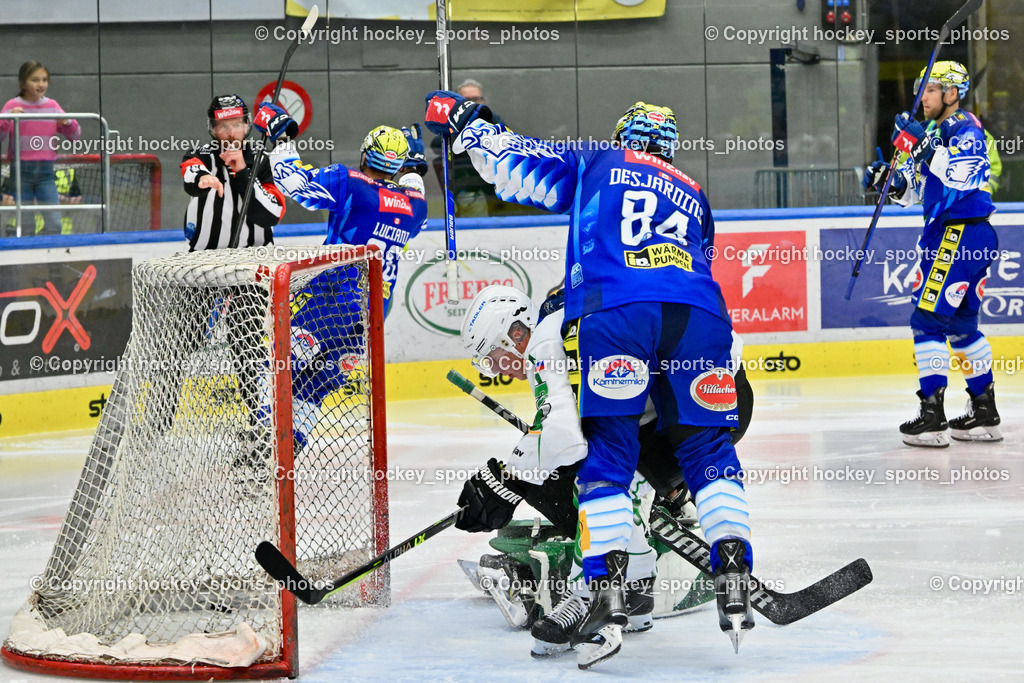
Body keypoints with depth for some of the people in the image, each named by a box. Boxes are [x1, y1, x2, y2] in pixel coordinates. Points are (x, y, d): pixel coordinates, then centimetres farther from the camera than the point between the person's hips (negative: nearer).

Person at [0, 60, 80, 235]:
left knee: (54, 224, -5)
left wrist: (67, 123, -10)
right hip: (21, 170, -3)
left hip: (46, 170, 3)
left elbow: (74, 135, 12)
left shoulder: (52, 105, 10)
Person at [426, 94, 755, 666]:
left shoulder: (596, 164, 25)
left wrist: (466, 123, 40)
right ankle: (734, 577, -3)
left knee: (609, 454, 4)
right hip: (699, 314, 3)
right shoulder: (695, 196, 35)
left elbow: (518, 164, 23)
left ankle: (608, 597, -6)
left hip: (616, 313, -2)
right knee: (707, 447, 13)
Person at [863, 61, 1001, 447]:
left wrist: (922, 146, -31)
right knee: (961, 324, 16)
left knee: (928, 320, -12)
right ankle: (984, 414, 22)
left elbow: (960, 177, -28)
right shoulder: (937, 132, 18)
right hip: (947, 236, 11)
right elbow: (916, 191, 21)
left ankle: (932, 417, -14)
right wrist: (888, 180, 3)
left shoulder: (965, 129, -12)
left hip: (962, 237, -11)